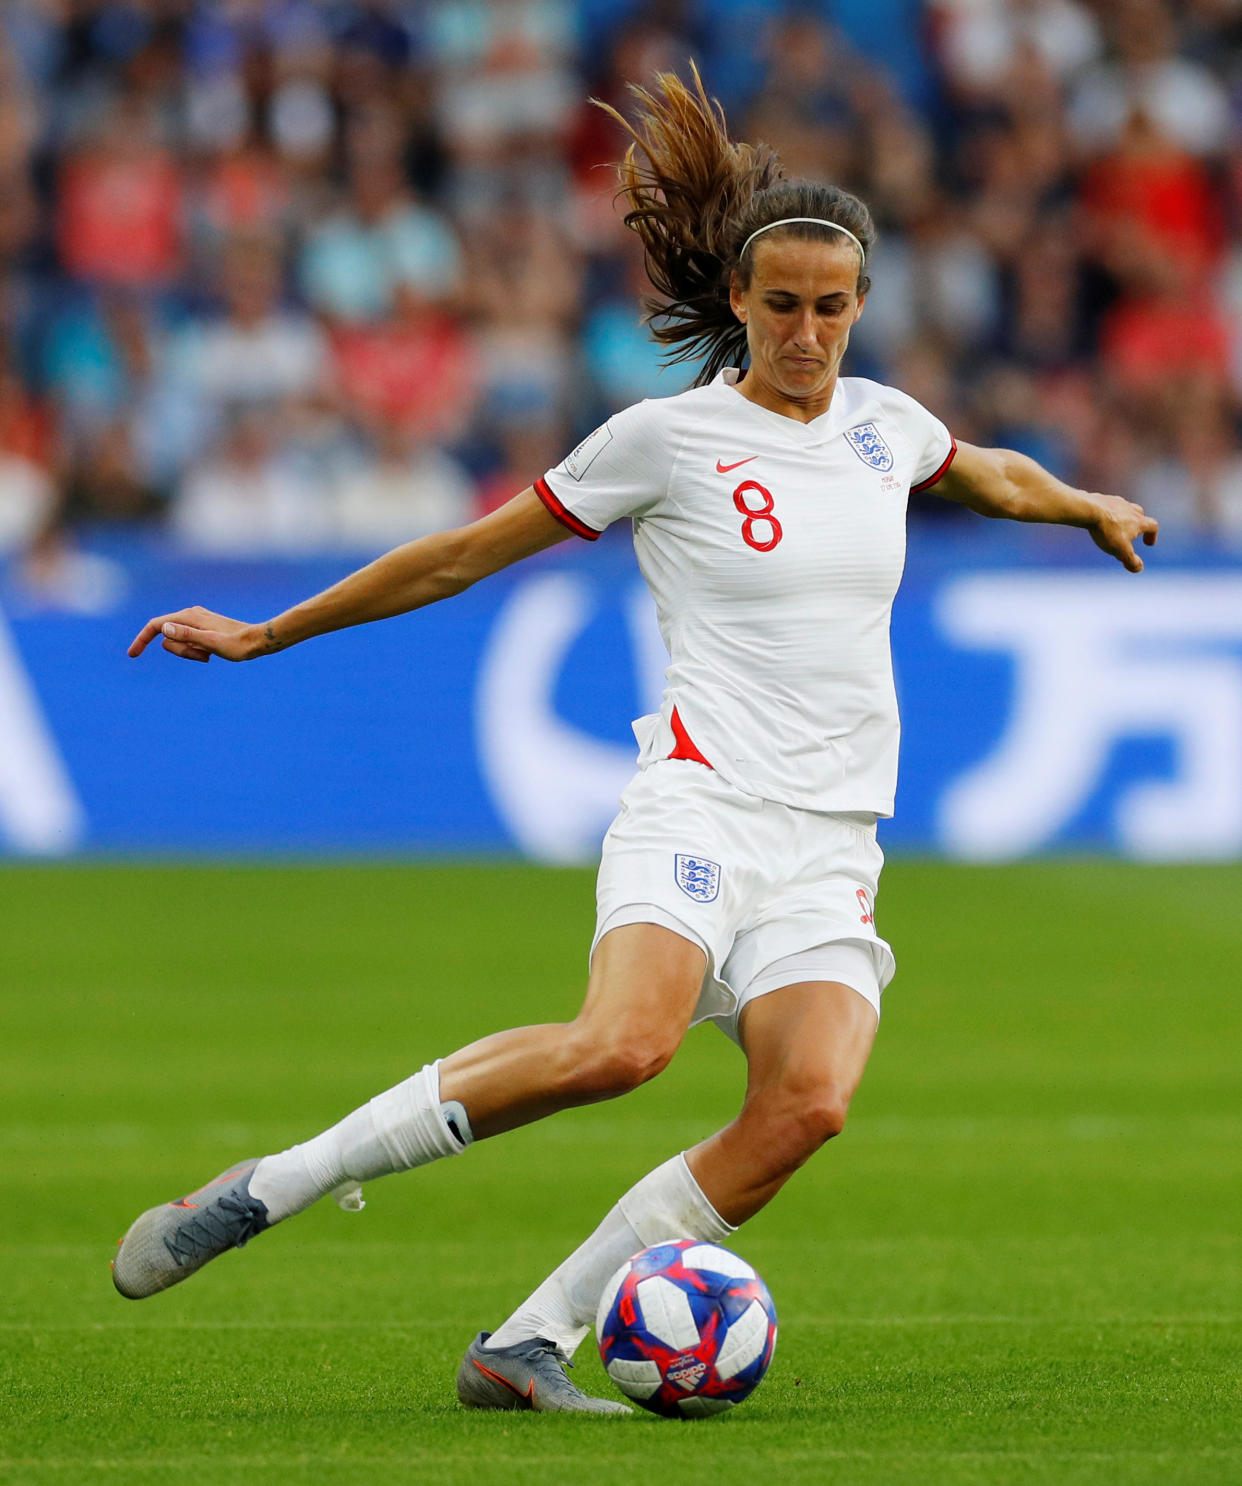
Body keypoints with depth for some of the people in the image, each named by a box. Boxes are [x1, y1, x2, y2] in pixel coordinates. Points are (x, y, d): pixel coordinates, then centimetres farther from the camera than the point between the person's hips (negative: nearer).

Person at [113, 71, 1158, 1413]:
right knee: (622, 1043, -33)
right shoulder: (667, 439, 0)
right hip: (702, 800, -5)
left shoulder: (882, 424, 14)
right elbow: (470, 553, 7)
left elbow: (992, 475, 40)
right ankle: (269, 1187, -23)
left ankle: (525, 1344, -17)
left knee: (806, 1105, -23)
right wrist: (267, 634, 9)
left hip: (834, 843, 5)